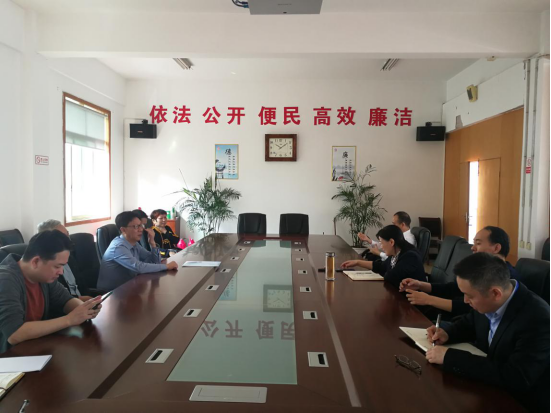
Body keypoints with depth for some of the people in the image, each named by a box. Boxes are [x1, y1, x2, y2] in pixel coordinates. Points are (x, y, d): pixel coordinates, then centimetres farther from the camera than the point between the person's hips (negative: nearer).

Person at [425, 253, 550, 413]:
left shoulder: (537, 320, -30)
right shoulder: (488, 303, -9)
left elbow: (515, 379, -33)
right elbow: (470, 323, 12)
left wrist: (450, 357, -31)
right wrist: (447, 333, -9)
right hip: (488, 386, 6)